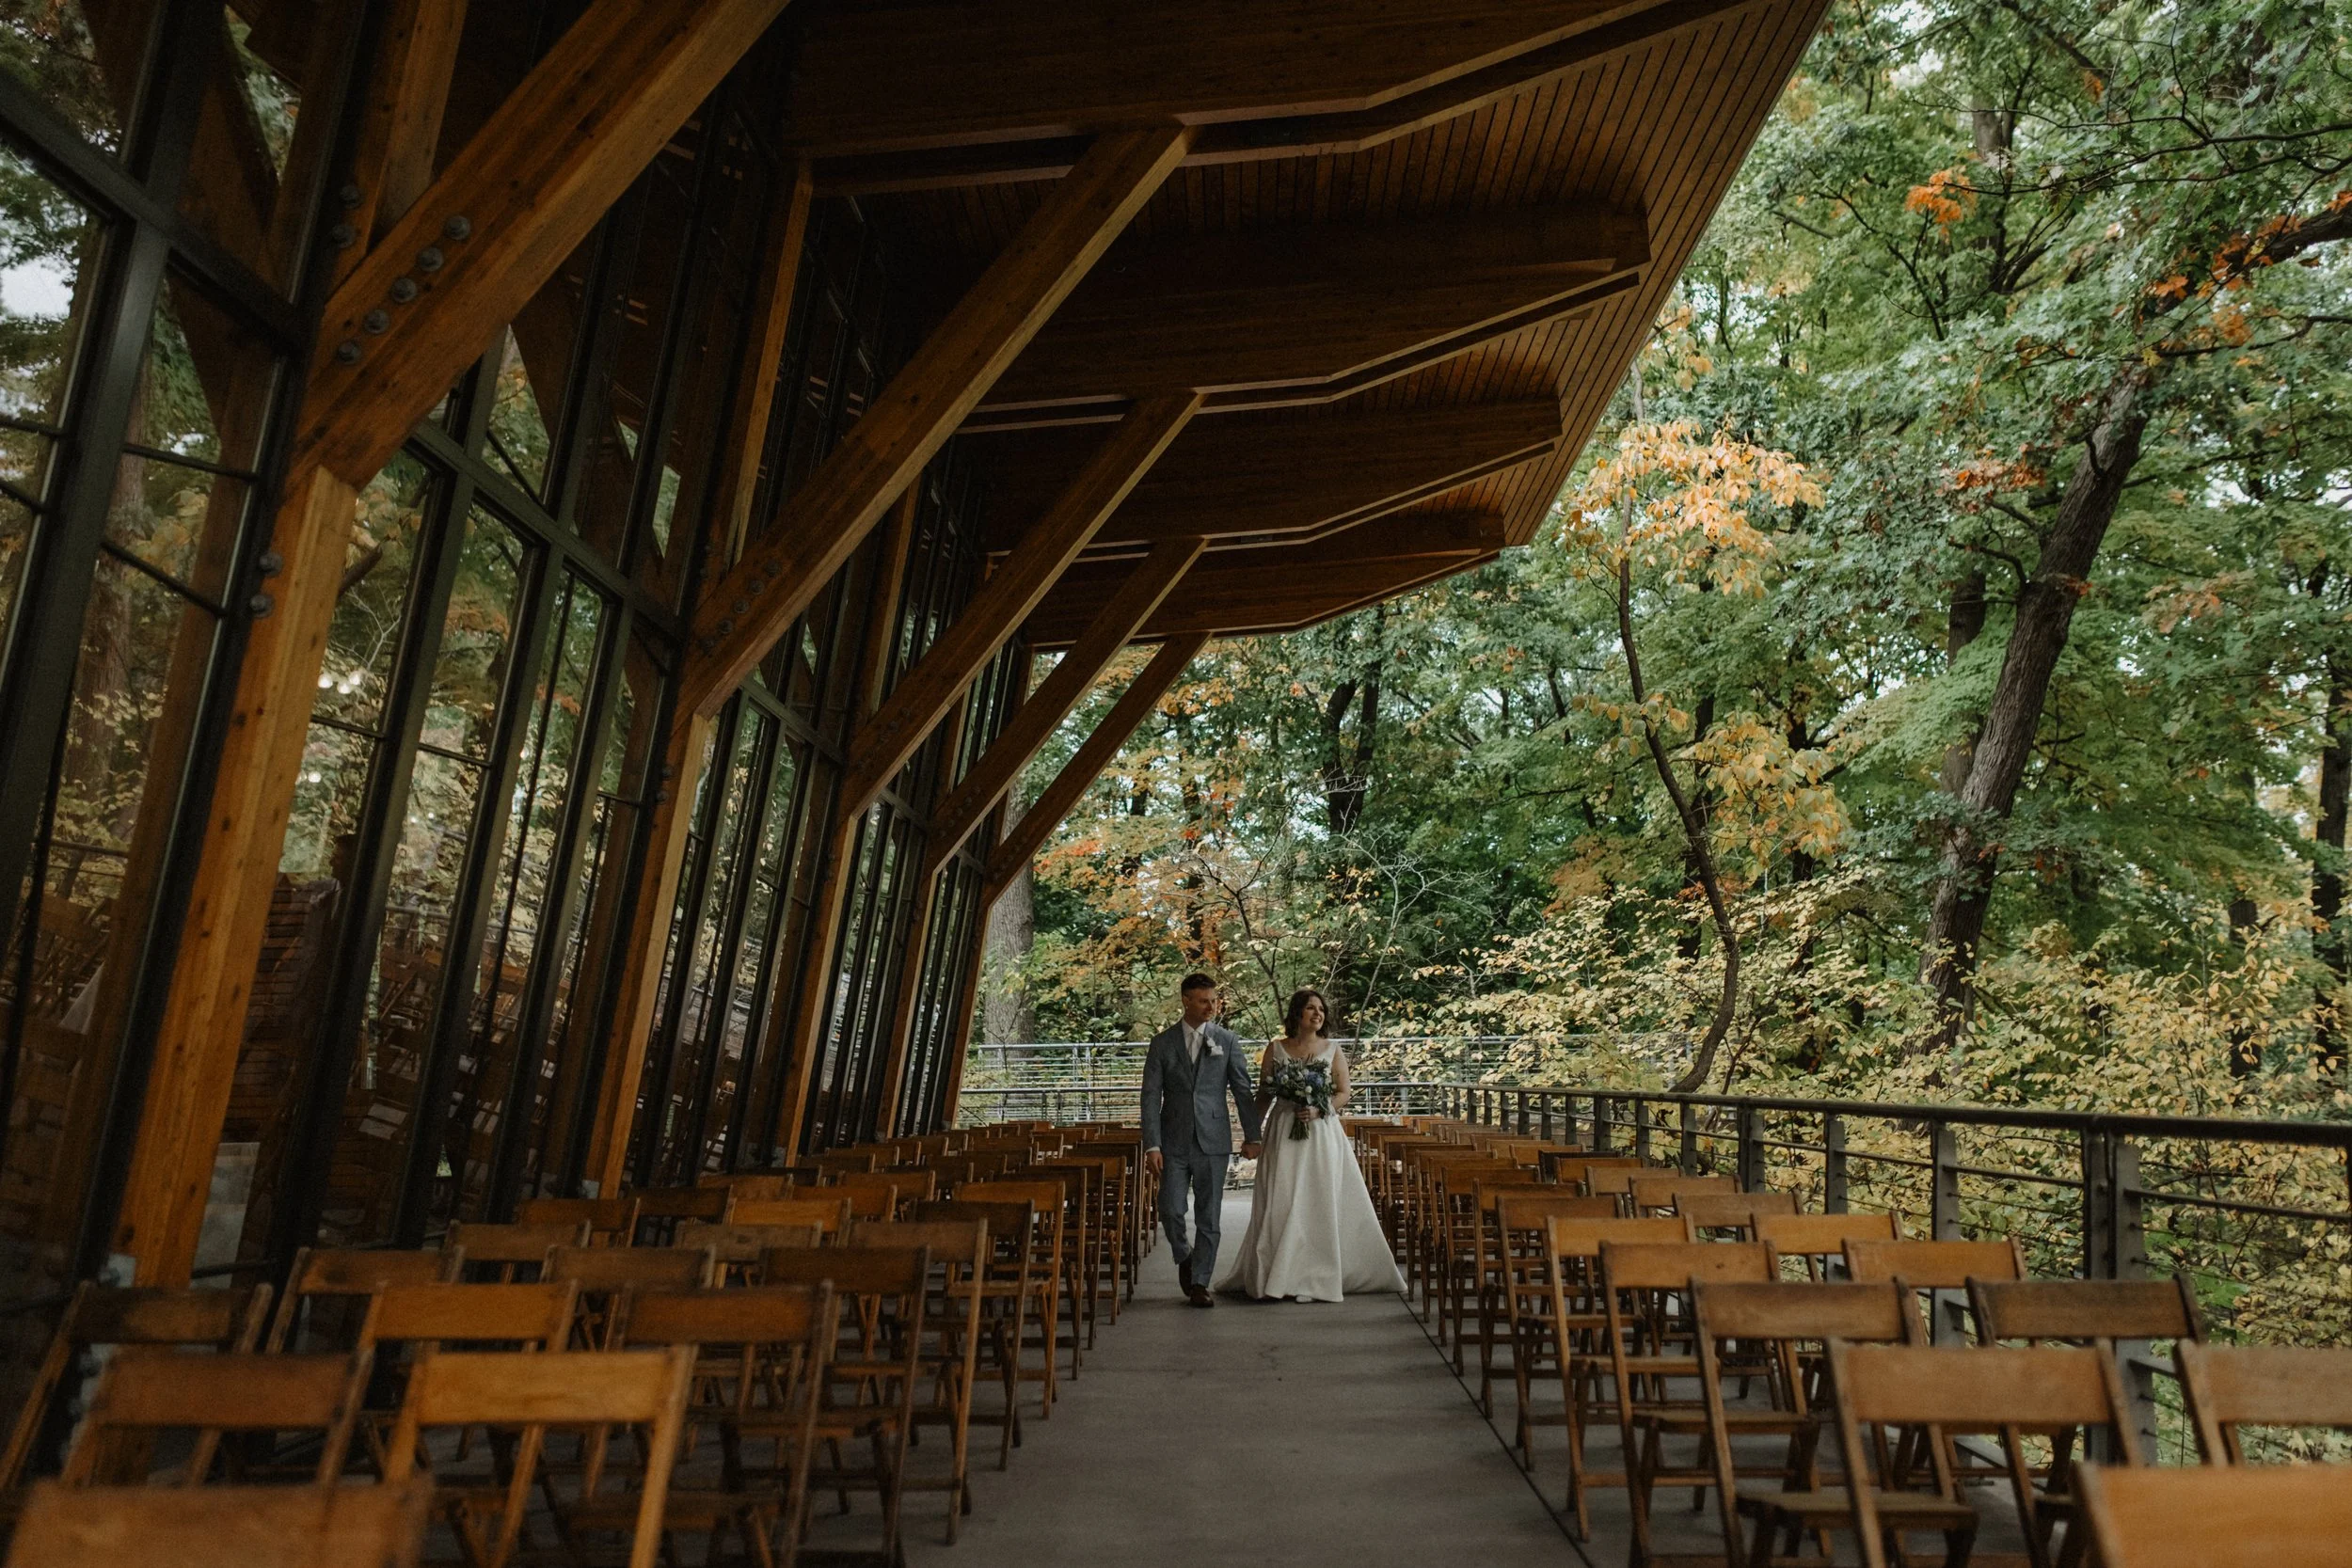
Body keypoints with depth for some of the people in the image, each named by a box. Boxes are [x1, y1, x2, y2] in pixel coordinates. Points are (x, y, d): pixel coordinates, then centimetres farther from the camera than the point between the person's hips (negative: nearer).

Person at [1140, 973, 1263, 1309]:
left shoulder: (1226, 1040, 2)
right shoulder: (1162, 1042, 1)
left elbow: (1243, 1090, 5)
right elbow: (1151, 1097, -2)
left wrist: (1252, 1136, 1)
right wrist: (1152, 1146, -9)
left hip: (1213, 1141, 0)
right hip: (1174, 1142, 0)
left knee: (1208, 1217, 3)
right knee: (1171, 1210, -4)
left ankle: (1200, 1283, 16)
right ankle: (1184, 1257, 26)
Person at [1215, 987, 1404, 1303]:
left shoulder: (1332, 1051, 6)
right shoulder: (1276, 1049, 6)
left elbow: (1343, 1094, 3)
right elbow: (1262, 1095, 9)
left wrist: (1318, 1110, -14)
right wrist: (1253, 1133, 7)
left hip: (1321, 1133, 0)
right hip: (1283, 1134, 0)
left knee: (1318, 1203, -2)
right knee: (1279, 1203, -2)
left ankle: (1313, 1279, 6)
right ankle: (1270, 1277, 7)